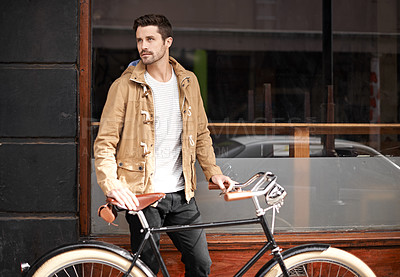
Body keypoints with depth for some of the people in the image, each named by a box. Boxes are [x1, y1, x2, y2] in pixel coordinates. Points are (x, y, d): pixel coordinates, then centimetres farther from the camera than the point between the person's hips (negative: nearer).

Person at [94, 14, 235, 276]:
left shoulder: (188, 82, 8)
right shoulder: (125, 86, -6)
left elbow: (201, 133, 18)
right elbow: (105, 142, -9)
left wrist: (213, 172, 8)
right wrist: (111, 184, -23)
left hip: (181, 194, 4)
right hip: (143, 195, -4)